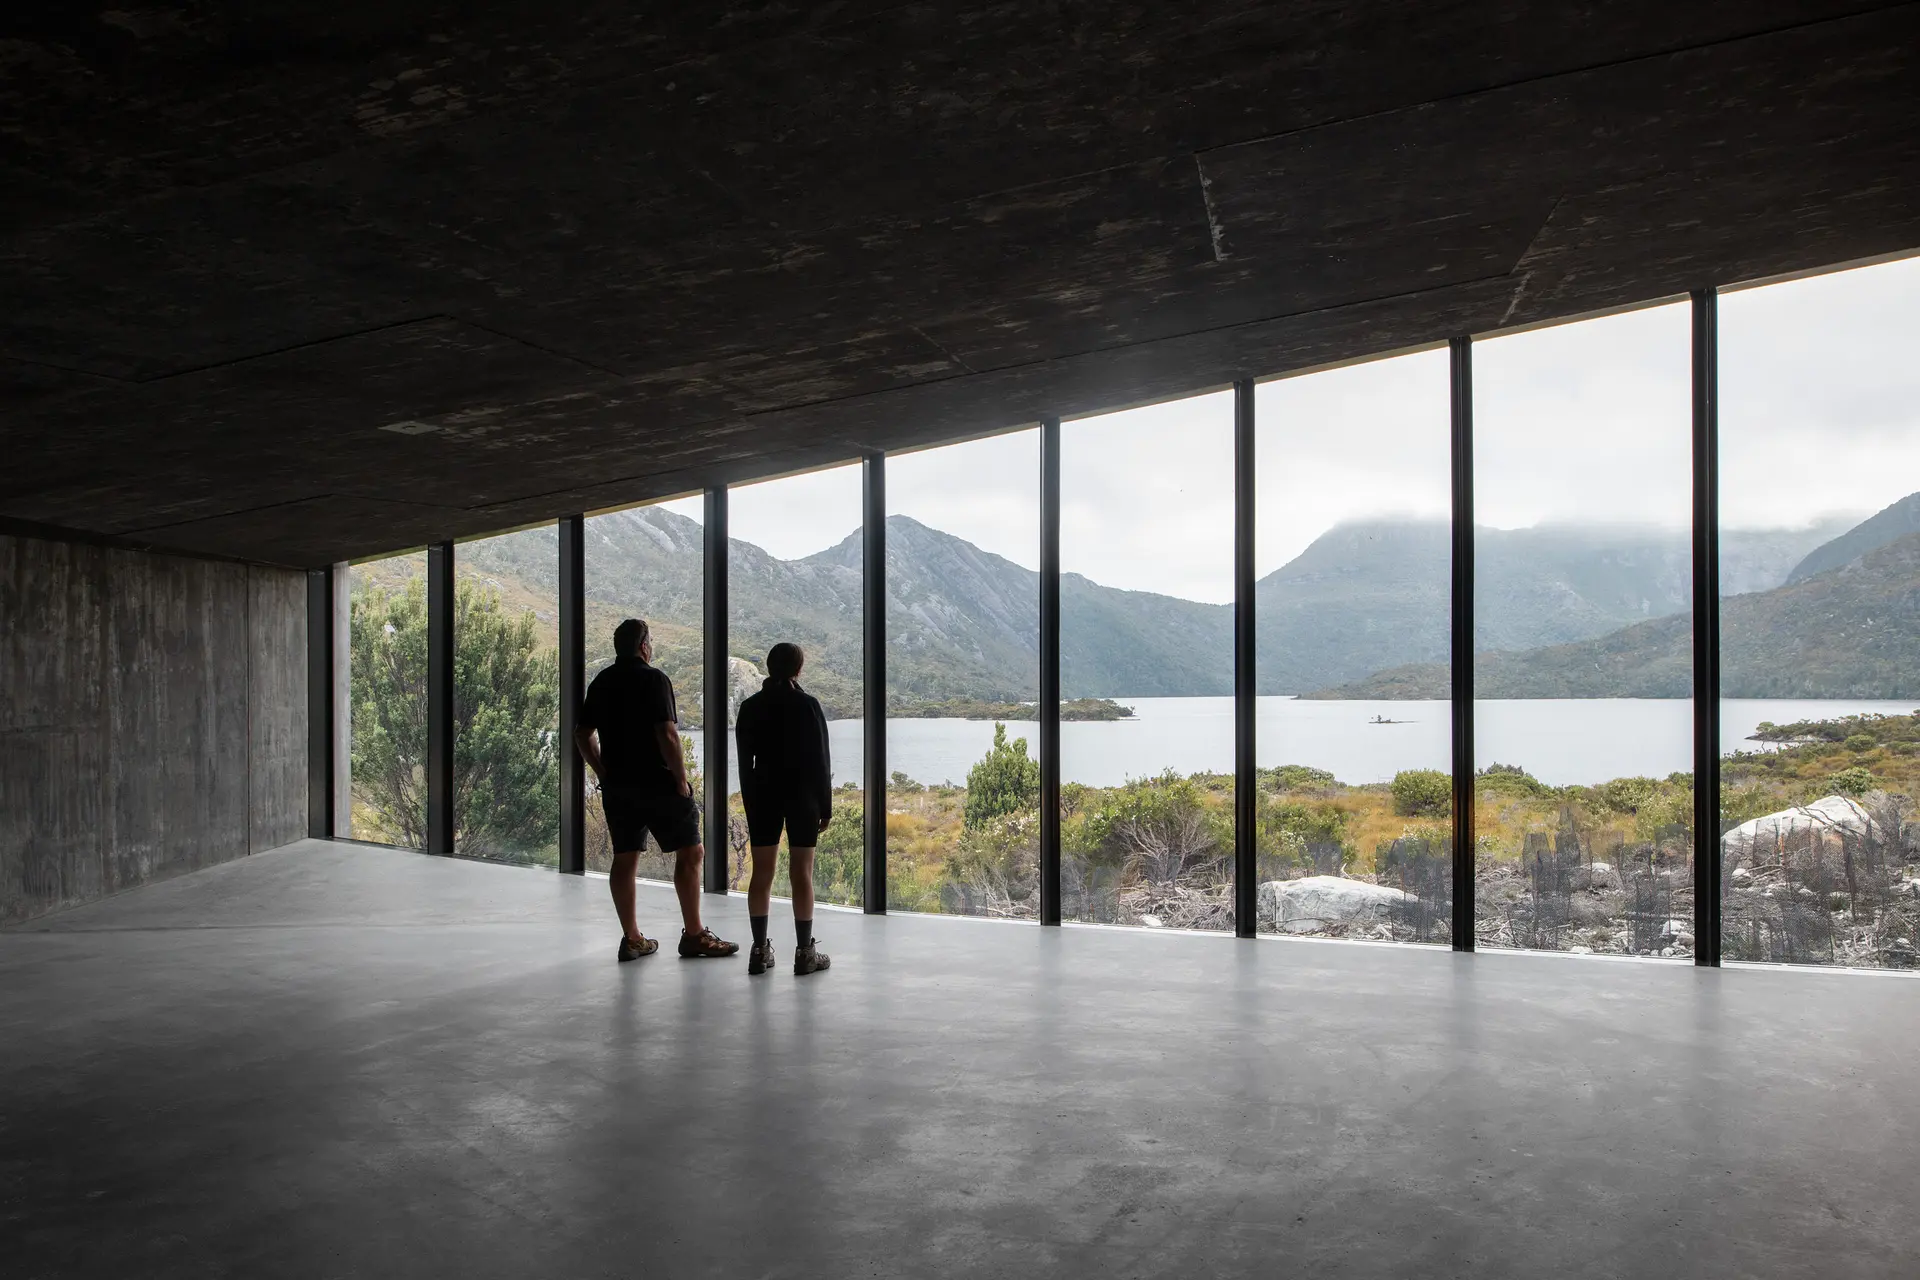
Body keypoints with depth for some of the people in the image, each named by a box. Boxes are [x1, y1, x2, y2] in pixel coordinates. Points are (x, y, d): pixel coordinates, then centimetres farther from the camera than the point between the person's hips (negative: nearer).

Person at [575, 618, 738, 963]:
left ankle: (632, 939, 13)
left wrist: (603, 772, 18)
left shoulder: (601, 682, 11)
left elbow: (582, 734, 14)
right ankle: (693, 935, 2)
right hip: (656, 782, -7)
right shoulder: (653, 678, -11)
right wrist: (681, 779, -11)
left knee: (624, 858, 9)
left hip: (616, 784, 7)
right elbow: (666, 733, -19)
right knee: (691, 852, 1)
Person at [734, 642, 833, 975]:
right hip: (803, 795, -3)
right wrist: (826, 806, 0)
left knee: (761, 874, 7)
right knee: (802, 874, 1)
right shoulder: (808, 705, -7)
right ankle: (805, 953, 4)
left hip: (763, 795, 3)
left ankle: (760, 951, 8)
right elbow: (821, 760, -7)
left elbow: (744, 762, 4)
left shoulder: (750, 707, 2)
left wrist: (750, 805, 12)